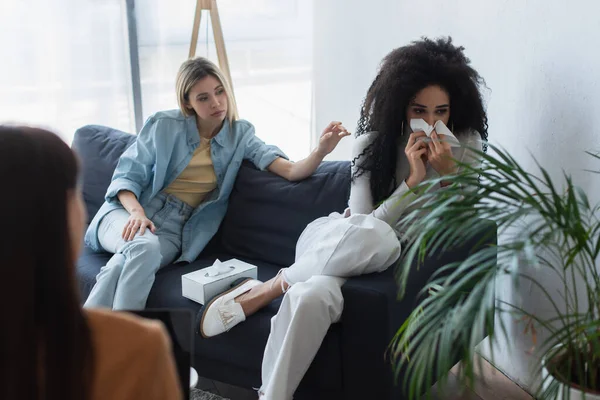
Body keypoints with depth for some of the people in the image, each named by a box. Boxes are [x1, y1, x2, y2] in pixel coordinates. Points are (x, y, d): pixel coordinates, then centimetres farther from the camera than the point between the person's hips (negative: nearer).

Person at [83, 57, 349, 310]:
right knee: (144, 246, -37)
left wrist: (321, 151, -29)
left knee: (124, 264, -34)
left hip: (171, 231, 1)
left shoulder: (239, 135, 3)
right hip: (125, 213, -1)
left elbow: (291, 171, -9)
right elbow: (128, 174, 0)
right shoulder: (164, 125, -1)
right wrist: (136, 211, -20)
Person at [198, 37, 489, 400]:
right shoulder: (373, 142, -8)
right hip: (330, 240, 0)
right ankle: (273, 286, -21)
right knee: (375, 236, -40)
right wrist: (412, 180, -25)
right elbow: (367, 223, -14)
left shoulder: (466, 145, -4)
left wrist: (450, 173, -20)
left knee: (311, 296, -37)